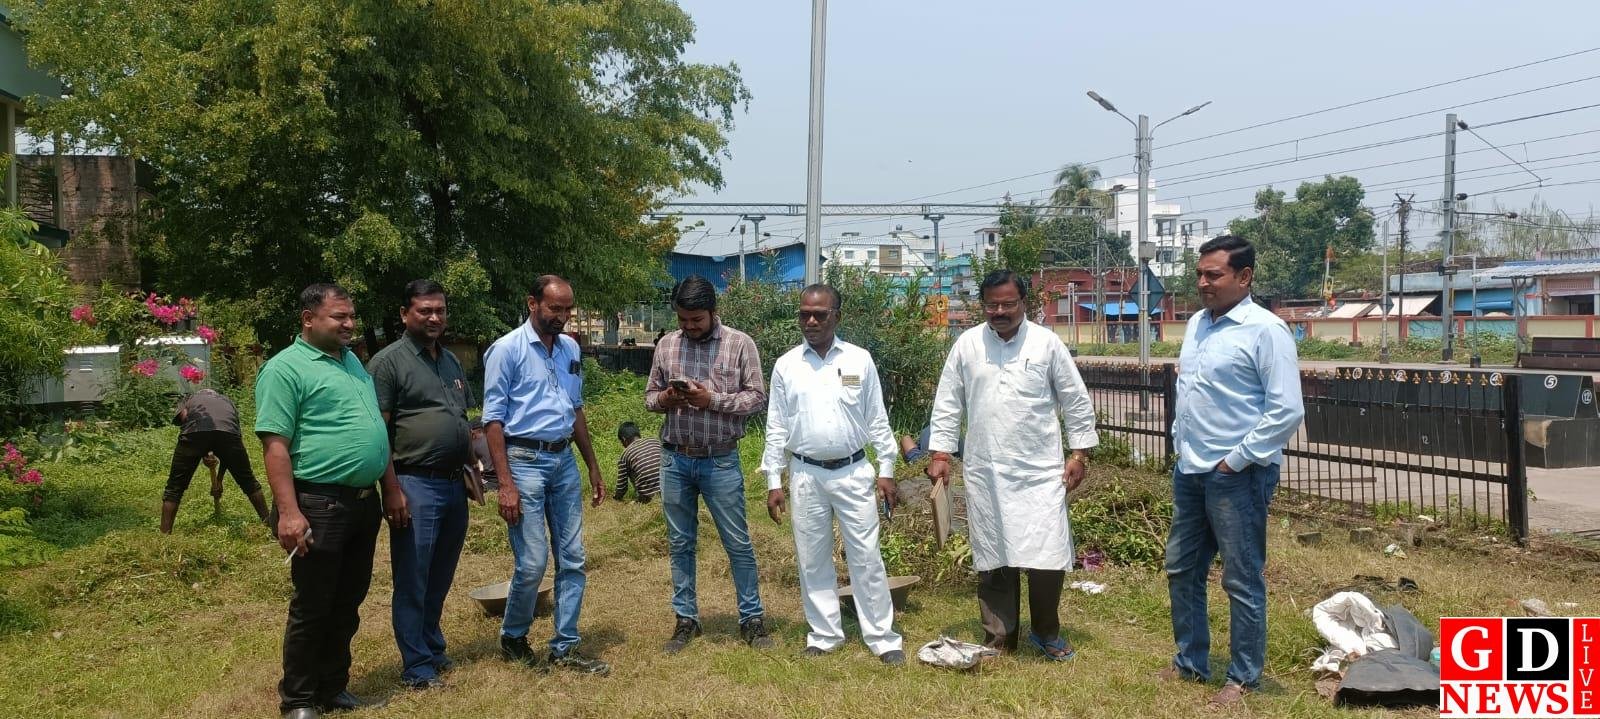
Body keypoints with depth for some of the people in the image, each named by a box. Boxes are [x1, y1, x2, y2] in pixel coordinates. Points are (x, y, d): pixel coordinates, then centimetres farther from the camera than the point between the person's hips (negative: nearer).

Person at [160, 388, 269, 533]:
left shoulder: (186, 400, 38)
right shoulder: (227, 401, 42)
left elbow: (182, 416, 10)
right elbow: (230, 450, 41)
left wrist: (202, 455, 12)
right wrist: (219, 480, 49)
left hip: (195, 431, -2)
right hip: (228, 432, 2)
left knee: (174, 488, 15)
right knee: (248, 482, 21)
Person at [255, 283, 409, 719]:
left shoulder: (352, 361, 15)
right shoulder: (286, 368, -9)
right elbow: (275, 445, -16)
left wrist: (391, 490, 17)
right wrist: (289, 512, -22)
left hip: (364, 503, 8)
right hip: (319, 505, -7)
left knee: (347, 606, 15)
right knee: (312, 609, 4)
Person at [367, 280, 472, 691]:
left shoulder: (451, 360, 15)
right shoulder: (389, 362, -7)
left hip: (454, 484, 7)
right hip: (416, 486, -7)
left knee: (440, 579, 16)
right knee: (413, 581, 2)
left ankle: (433, 649, 30)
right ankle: (416, 667, 11)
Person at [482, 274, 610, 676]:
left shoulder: (570, 348, 11)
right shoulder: (507, 350, -8)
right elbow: (493, 420, -10)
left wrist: (593, 467, 18)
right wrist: (506, 484, -15)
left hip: (564, 461, 6)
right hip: (524, 461, -6)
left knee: (572, 560, 6)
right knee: (532, 563, -5)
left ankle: (565, 648, 17)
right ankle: (513, 637, 20)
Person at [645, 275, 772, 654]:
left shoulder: (740, 344, -6)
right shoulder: (666, 345, 4)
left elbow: (757, 398, -7)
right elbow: (649, 396, 10)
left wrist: (713, 400, -20)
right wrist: (664, 399, -13)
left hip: (721, 461, -3)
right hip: (675, 459, 3)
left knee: (738, 543, 5)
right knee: (680, 544, 11)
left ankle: (752, 618, 18)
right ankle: (686, 619, 24)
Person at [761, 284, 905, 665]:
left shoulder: (860, 360, 0)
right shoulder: (786, 366, 2)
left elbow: (877, 421, 3)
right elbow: (776, 428, 4)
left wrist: (886, 471, 0)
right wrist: (774, 483, 1)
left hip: (853, 472, -1)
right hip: (806, 475, 1)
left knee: (866, 558, 3)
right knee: (812, 560, 9)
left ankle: (883, 637, 12)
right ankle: (824, 634, 23)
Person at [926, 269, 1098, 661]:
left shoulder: (1047, 343, -1)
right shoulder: (966, 344, 3)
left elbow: (1077, 402, 4)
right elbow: (948, 404, 7)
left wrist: (1080, 453, 2)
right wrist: (940, 454, 2)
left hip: (1040, 472, -1)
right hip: (985, 473, 2)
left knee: (1048, 557, -2)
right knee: (993, 560, 8)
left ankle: (1047, 633, 21)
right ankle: (999, 639, 22)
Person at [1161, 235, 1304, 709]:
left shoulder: (1265, 329, -13)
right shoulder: (1196, 324, 10)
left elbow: (1288, 410, -17)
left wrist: (1237, 460, -14)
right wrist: (1181, 443, 13)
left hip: (1237, 476, -8)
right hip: (1189, 472, 8)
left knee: (1243, 581, 3)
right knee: (1181, 570, 16)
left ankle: (1243, 678, 18)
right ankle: (1189, 662, 31)